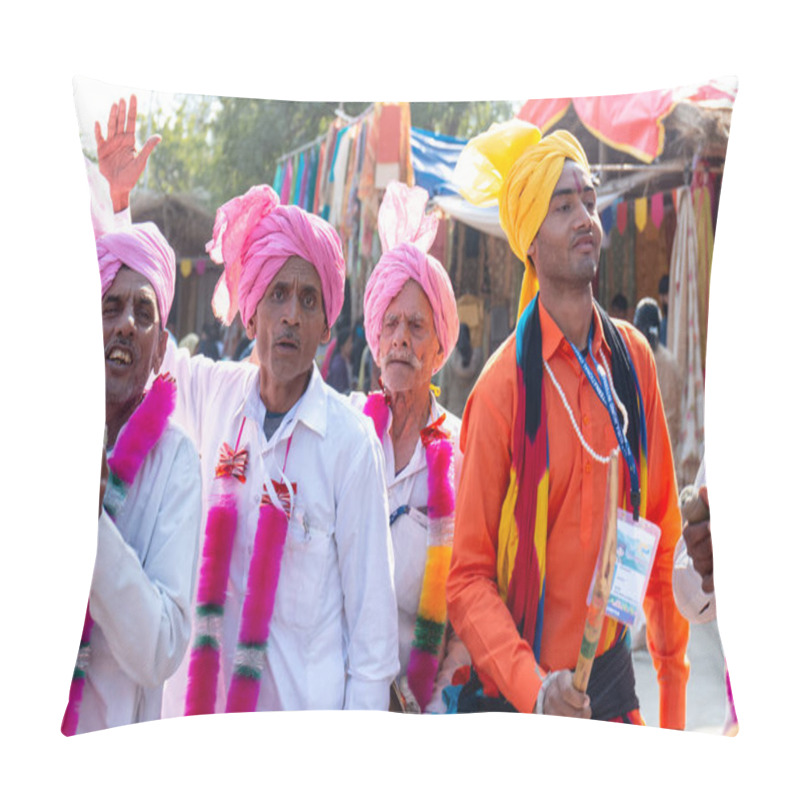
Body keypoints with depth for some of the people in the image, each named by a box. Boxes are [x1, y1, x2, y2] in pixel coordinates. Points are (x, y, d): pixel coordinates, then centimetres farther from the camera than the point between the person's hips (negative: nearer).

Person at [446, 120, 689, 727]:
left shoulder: (635, 358, 0)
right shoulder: (503, 388, -15)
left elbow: (662, 531, 8)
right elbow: (469, 578, -14)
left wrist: (674, 686, 10)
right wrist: (533, 688, -26)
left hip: (615, 681, 5)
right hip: (520, 700, -4)